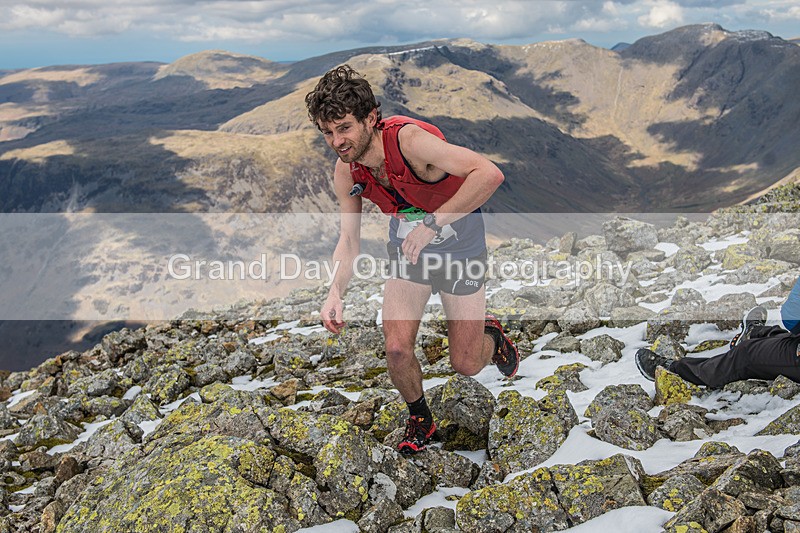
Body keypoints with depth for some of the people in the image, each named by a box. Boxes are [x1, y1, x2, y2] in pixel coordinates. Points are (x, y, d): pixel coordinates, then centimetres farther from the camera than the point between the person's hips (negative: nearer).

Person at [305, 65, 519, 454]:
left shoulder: (409, 138, -32)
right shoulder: (345, 171, -13)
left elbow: (490, 174, -42)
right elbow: (349, 239, -4)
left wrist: (433, 223, -40)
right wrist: (335, 292, -21)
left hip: (459, 241, -4)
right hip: (407, 243, 4)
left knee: (465, 365, 1)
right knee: (397, 348, -9)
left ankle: (491, 335, 39)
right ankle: (420, 420, 22)